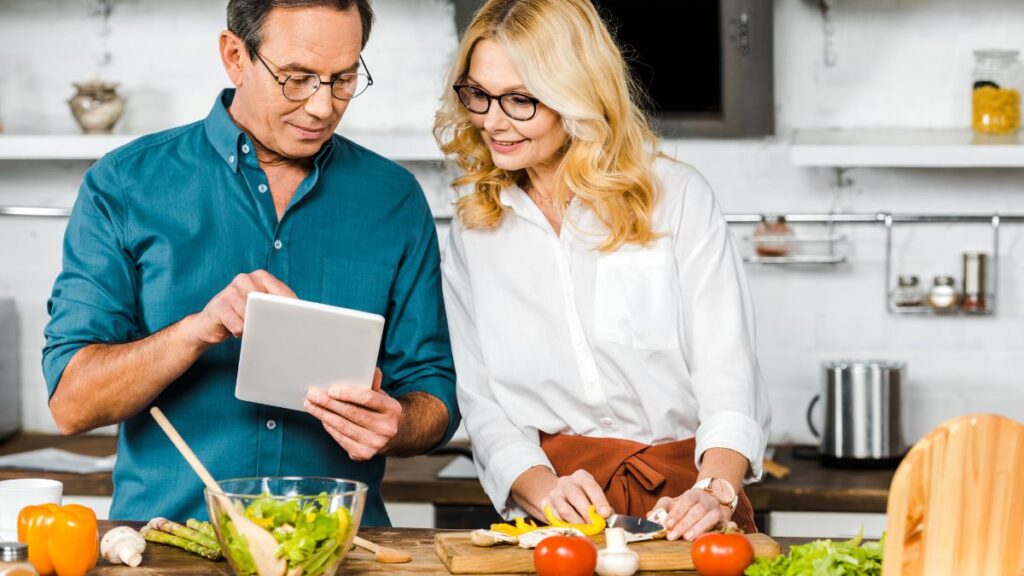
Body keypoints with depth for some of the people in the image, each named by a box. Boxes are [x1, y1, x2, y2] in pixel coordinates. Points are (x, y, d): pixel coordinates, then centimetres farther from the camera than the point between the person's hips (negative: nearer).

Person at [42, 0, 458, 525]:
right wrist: (199, 329, -19)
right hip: (165, 538, -2)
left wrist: (395, 427, -12)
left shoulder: (395, 200, 8)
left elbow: (432, 395, 11)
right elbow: (71, 402, -2)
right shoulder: (125, 186, 3)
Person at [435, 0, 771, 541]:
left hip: (681, 493, -1)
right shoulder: (472, 228, 12)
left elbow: (728, 380, -1)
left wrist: (713, 491, -18)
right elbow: (479, 399, 7)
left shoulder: (677, 196, 4)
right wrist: (544, 491, -10)